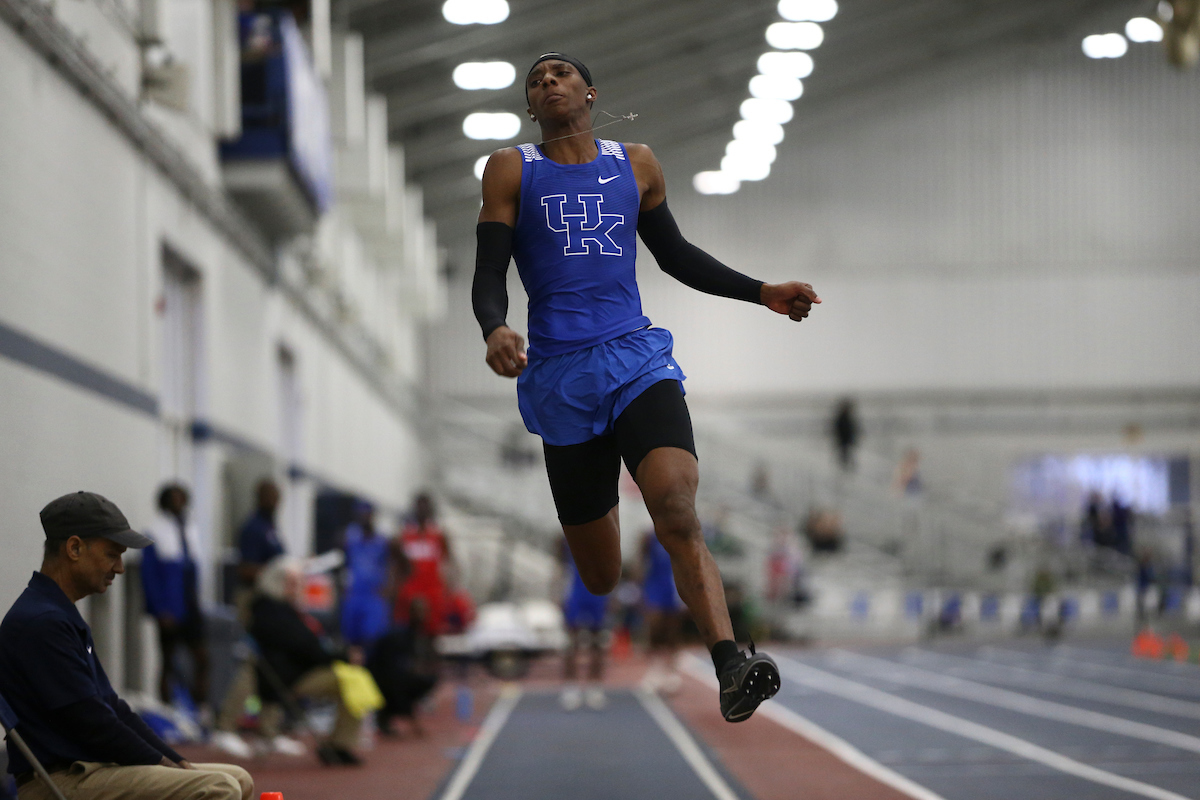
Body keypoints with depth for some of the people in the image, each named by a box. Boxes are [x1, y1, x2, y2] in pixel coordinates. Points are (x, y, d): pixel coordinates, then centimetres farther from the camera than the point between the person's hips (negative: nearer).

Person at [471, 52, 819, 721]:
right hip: (560, 376, -1)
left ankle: (731, 668, -37)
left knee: (677, 509, -27)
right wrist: (494, 329, -21)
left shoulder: (636, 164, 14)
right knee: (601, 580, 3)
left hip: (638, 360, 1)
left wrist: (761, 292, 18)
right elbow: (489, 275, 0)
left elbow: (675, 254, 26)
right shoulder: (512, 170, 7)